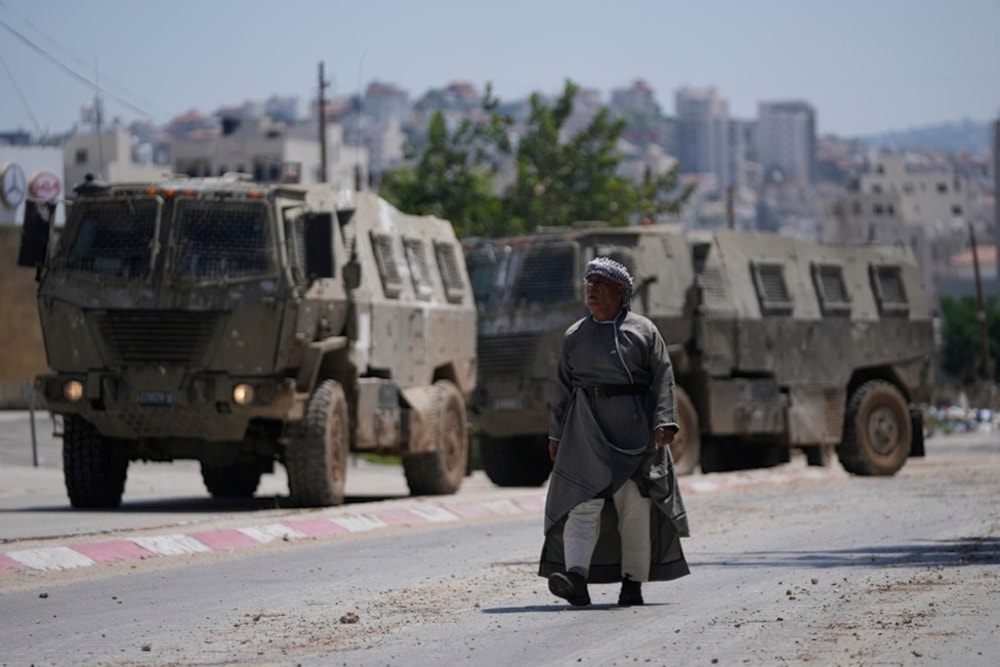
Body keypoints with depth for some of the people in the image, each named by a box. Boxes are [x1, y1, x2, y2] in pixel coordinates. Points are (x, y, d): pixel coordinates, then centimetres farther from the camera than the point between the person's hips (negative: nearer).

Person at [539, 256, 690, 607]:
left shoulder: (643, 331, 3)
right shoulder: (575, 335, 11)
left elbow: (663, 379, -2)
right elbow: (562, 387, 13)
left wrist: (664, 422, -14)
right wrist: (556, 434, 8)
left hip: (633, 427, -1)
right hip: (586, 428, 2)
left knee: (635, 505, 0)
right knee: (583, 501, -12)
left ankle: (633, 583, 7)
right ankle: (576, 579, -23)